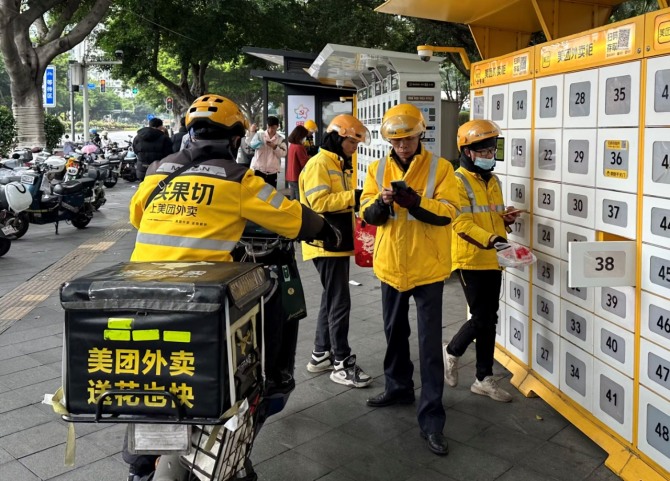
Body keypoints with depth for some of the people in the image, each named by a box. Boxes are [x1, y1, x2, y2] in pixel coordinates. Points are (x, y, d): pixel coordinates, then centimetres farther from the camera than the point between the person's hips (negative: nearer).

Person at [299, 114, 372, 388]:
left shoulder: (340, 165, 18)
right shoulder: (318, 164, -13)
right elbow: (319, 202, -24)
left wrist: (357, 200, 8)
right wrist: (353, 196, -26)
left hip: (339, 243, 10)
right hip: (326, 244, -10)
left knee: (331, 300, 15)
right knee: (340, 303, -7)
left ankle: (321, 355, 26)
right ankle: (342, 363, 2)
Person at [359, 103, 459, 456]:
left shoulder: (440, 168, -7)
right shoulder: (378, 170, 4)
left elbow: (448, 212, -15)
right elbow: (367, 214, -2)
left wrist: (415, 202, -29)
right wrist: (382, 203, -23)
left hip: (428, 267, -4)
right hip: (391, 266, 4)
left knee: (430, 343, -1)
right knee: (395, 332, 20)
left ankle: (431, 419, 6)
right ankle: (398, 387, 42)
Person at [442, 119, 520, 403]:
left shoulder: (493, 181, 13)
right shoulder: (458, 181, -11)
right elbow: (461, 223, -21)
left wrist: (506, 218, 1)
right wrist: (492, 240, -32)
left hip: (492, 260, 7)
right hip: (470, 260, -7)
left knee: (490, 319, 10)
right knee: (481, 318, -7)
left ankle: (484, 379, 20)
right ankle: (452, 351, 22)